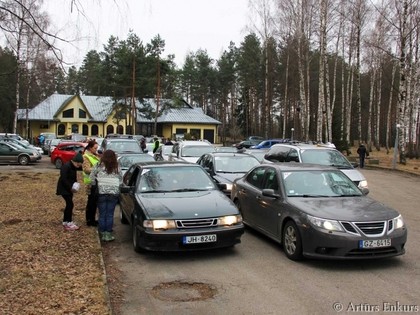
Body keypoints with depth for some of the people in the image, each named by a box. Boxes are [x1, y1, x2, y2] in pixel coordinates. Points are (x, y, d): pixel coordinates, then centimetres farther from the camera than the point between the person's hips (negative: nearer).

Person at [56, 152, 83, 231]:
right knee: (70, 204, -10)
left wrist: (75, 185, -3)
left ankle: (65, 221, 22)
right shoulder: (66, 166, -21)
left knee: (69, 204, 12)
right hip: (64, 188, -9)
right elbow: (63, 179, -24)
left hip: (69, 188, 9)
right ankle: (69, 223, -3)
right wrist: (70, 187, -23)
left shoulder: (74, 167, 7)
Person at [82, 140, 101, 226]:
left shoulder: (96, 155, 13)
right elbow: (86, 169, -19)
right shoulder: (86, 157, -11)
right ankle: (89, 220, 8)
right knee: (91, 202, -1)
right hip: (91, 182, -8)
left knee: (95, 202, 14)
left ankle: (92, 219, 25)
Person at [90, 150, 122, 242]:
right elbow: (120, 180, 8)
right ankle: (108, 234, 9)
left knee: (102, 214, 8)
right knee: (110, 215, 6)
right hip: (113, 194, 0)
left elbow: (92, 177, 3)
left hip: (101, 193, 0)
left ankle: (102, 234, 13)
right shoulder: (117, 168, 3)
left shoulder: (98, 166, -1)